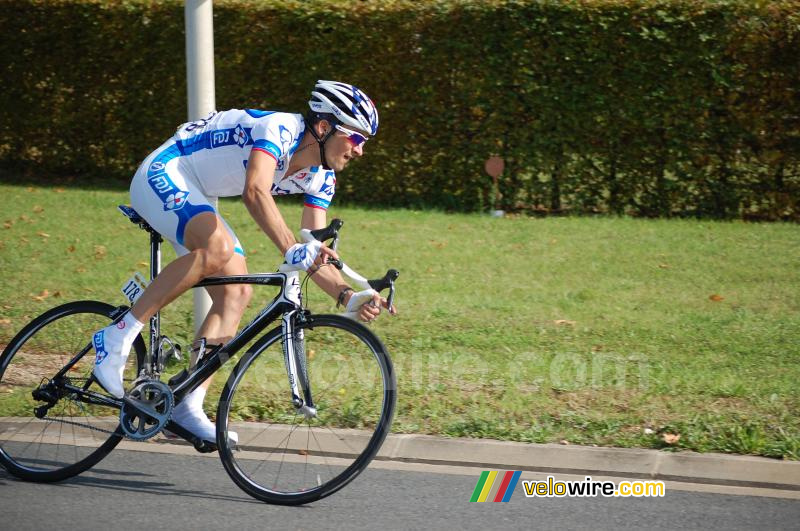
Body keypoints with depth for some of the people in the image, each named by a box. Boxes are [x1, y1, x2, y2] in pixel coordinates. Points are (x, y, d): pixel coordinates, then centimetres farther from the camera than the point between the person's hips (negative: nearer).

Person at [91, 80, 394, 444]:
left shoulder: (321, 178, 0)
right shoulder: (281, 129, -26)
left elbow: (314, 256, -1)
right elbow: (255, 192, -44)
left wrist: (348, 296, -19)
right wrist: (292, 250, -56)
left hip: (195, 201, 10)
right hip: (162, 175, -10)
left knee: (236, 293, -4)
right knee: (218, 247, -34)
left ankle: (188, 405, -4)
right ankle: (118, 336, -27)